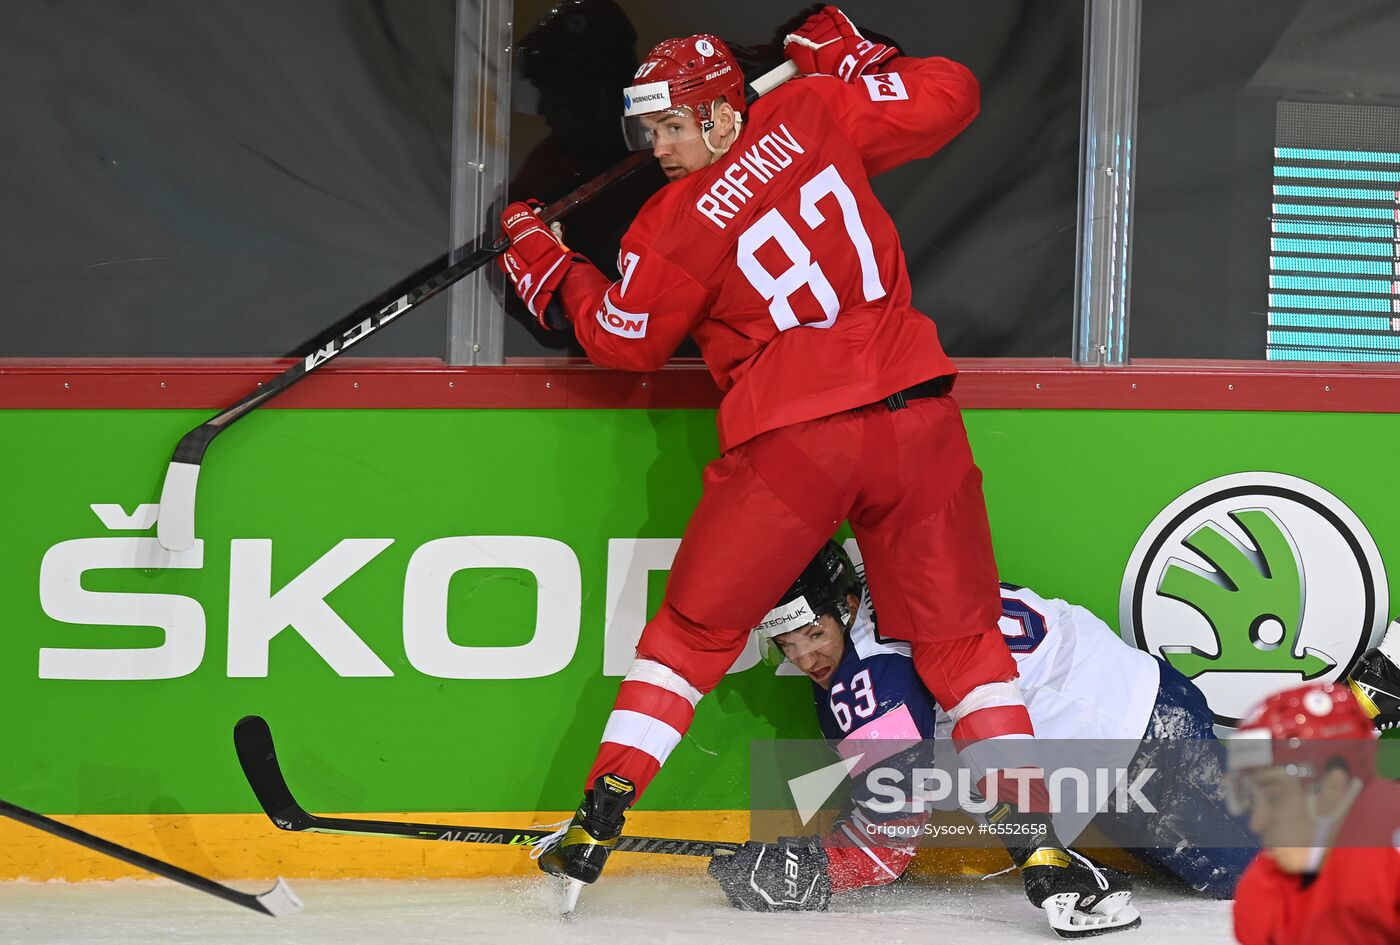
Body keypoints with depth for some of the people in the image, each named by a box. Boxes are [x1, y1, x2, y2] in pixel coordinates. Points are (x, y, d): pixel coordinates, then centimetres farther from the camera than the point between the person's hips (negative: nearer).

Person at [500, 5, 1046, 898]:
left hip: (792, 440, -2)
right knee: (960, 637, 9)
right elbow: (948, 97, 9)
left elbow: (621, 339, 11)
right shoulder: (811, 113, 3)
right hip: (914, 416, 3)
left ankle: (599, 821, 12)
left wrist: (543, 263, 24)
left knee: (695, 627, 13)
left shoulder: (675, 225, -2)